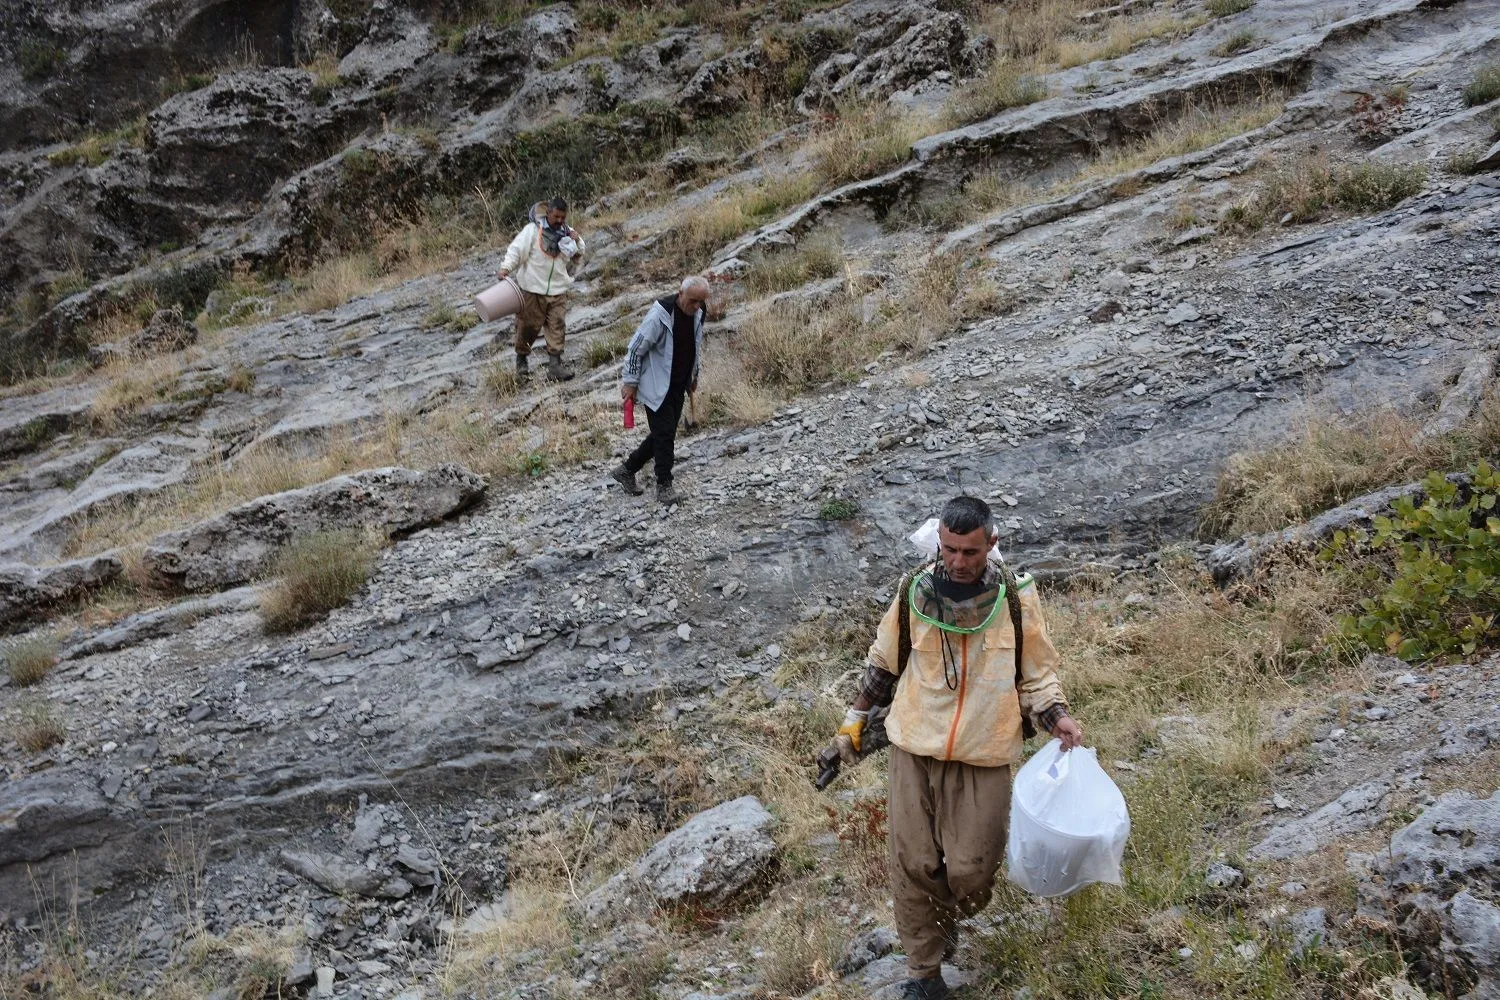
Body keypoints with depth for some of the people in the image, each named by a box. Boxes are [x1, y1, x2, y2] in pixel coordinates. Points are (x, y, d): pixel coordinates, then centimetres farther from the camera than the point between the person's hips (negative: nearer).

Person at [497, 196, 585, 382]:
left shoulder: (568, 233, 7)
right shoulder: (533, 230, -7)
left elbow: (577, 258, 18)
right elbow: (516, 249, -11)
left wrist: (577, 243, -2)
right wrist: (506, 267, -26)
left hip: (558, 291, 3)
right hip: (533, 290, -3)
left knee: (558, 327, -3)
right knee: (528, 326, 5)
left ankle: (554, 365, -1)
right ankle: (521, 359, 26)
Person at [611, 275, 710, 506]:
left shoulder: (698, 314, -1)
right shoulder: (660, 315, -23)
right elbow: (636, 347, -16)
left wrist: (694, 377, 22)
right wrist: (630, 382, -13)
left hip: (678, 386, 8)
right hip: (656, 386, -8)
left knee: (665, 435, 11)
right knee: (664, 434, -8)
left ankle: (627, 470, 26)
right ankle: (664, 485, 5)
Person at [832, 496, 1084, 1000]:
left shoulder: (1017, 598, -8)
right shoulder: (915, 591, -4)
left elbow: (1036, 673, 4)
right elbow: (883, 662, 11)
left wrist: (1057, 717, -12)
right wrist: (856, 718, 14)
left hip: (983, 757, -1)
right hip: (914, 750, 1)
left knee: (970, 870, -1)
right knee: (913, 864, 4)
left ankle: (949, 915, 35)